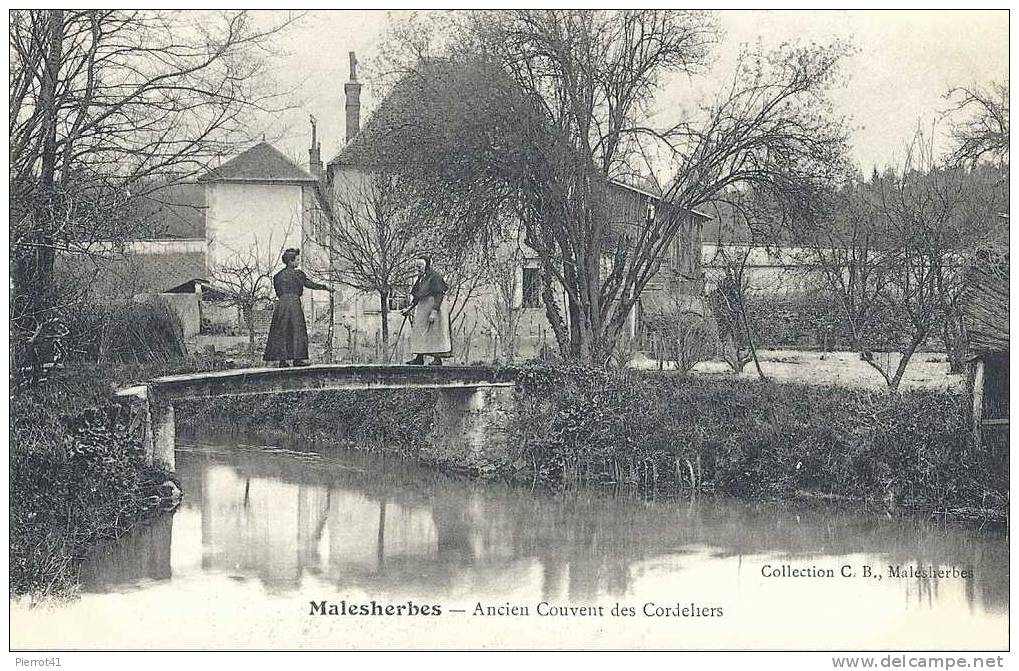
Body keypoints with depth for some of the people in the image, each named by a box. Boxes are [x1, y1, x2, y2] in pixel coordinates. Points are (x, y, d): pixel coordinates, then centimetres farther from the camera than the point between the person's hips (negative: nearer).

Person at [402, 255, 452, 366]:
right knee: (419, 332, 6)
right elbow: (417, 296, 18)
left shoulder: (435, 277, -13)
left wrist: (434, 312, -24)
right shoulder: (421, 278, 12)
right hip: (422, 309, 9)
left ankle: (438, 358, -4)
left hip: (434, 307, -9)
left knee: (435, 332, -7)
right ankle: (419, 357, 8)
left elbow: (438, 295, -18)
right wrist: (410, 308, 12)